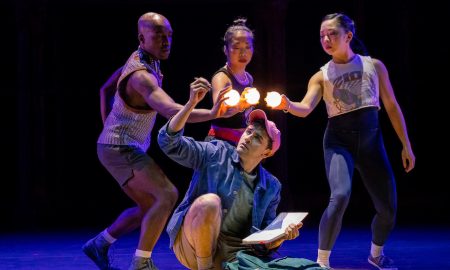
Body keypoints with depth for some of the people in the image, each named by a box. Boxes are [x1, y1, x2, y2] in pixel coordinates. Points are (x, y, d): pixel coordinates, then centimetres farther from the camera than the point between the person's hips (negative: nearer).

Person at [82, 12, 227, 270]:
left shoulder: (139, 60, 6)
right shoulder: (142, 75, -26)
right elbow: (170, 110, -42)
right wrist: (213, 114, -55)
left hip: (124, 148, 10)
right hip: (121, 149, -10)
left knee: (149, 207, 16)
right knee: (167, 195, -22)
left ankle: (98, 245, 27)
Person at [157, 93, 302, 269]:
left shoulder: (271, 187, 11)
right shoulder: (216, 154, 3)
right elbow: (169, 141, -8)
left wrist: (282, 235, -11)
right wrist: (191, 103, -17)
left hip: (232, 254, 3)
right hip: (193, 245, -3)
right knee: (210, 202, -33)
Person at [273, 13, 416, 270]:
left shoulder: (374, 65, 4)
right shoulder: (321, 76, 0)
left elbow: (392, 106, 8)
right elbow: (305, 108, -15)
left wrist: (406, 145, 6)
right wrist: (287, 105, -38)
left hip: (371, 141, 3)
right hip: (339, 141, -2)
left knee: (388, 208, 5)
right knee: (340, 196, -28)